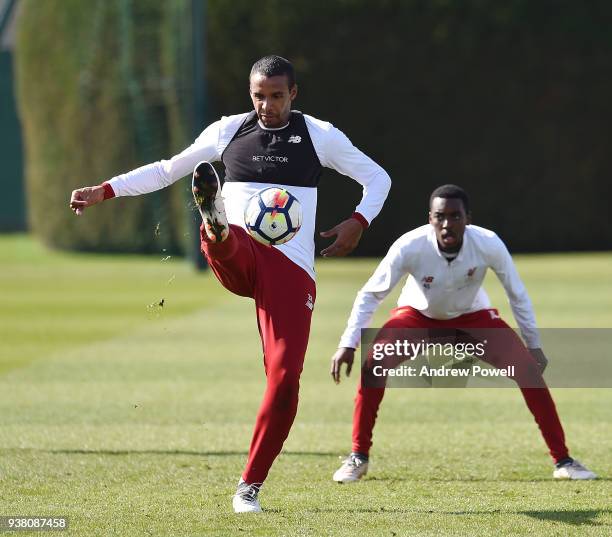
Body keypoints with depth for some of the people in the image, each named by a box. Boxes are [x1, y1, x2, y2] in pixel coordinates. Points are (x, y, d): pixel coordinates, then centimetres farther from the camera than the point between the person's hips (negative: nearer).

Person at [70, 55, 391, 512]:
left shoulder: (320, 136, 7)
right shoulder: (228, 131, 12)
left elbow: (378, 178, 14)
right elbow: (167, 170, 22)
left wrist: (358, 223, -4)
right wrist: (104, 191, 16)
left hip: (291, 267, -2)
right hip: (237, 256, 2)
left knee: (284, 378, -12)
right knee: (221, 237, -36)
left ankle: (250, 486, 0)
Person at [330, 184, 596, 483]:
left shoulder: (489, 245, -30)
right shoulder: (409, 247, -33)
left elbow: (517, 295, -12)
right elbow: (371, 294, -21)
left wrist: (534, 346, -7)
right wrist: (348, 345, -25)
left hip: (473, 316, 1)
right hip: (418, 314, -1)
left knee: (529, 369, -16)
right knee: (373, 365, -25)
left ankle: (563, 461, -2)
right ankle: (358, 458, -8)